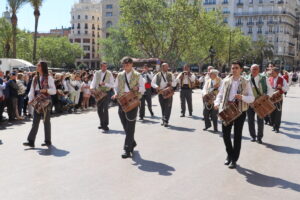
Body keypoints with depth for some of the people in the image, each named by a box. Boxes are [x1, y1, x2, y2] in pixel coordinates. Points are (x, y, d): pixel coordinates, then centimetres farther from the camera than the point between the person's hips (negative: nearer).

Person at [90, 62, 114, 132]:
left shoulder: (109, 74, -1)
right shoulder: (97, 73, 7)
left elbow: (112, 85, -3)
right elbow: (93, 82, 6)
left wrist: (105, 84, -20)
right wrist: (92, 87, -14)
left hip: (106, 93, -4)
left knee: (105, 109, -13)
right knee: (99, 109, 10)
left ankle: (105, 125, -8)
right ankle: (102, 124, 26)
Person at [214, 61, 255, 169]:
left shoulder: (245, 83, -1)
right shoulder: (226, 81, 5)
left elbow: (252, 98, -3)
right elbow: (220, 94, 7)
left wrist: (242, 97, -22)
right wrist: (217, 103, -12)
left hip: (240, 111, -2)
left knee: (237, 135, 6)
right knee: (225, 133, 4)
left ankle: (234, 159, 19)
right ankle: (230, 154, 31)